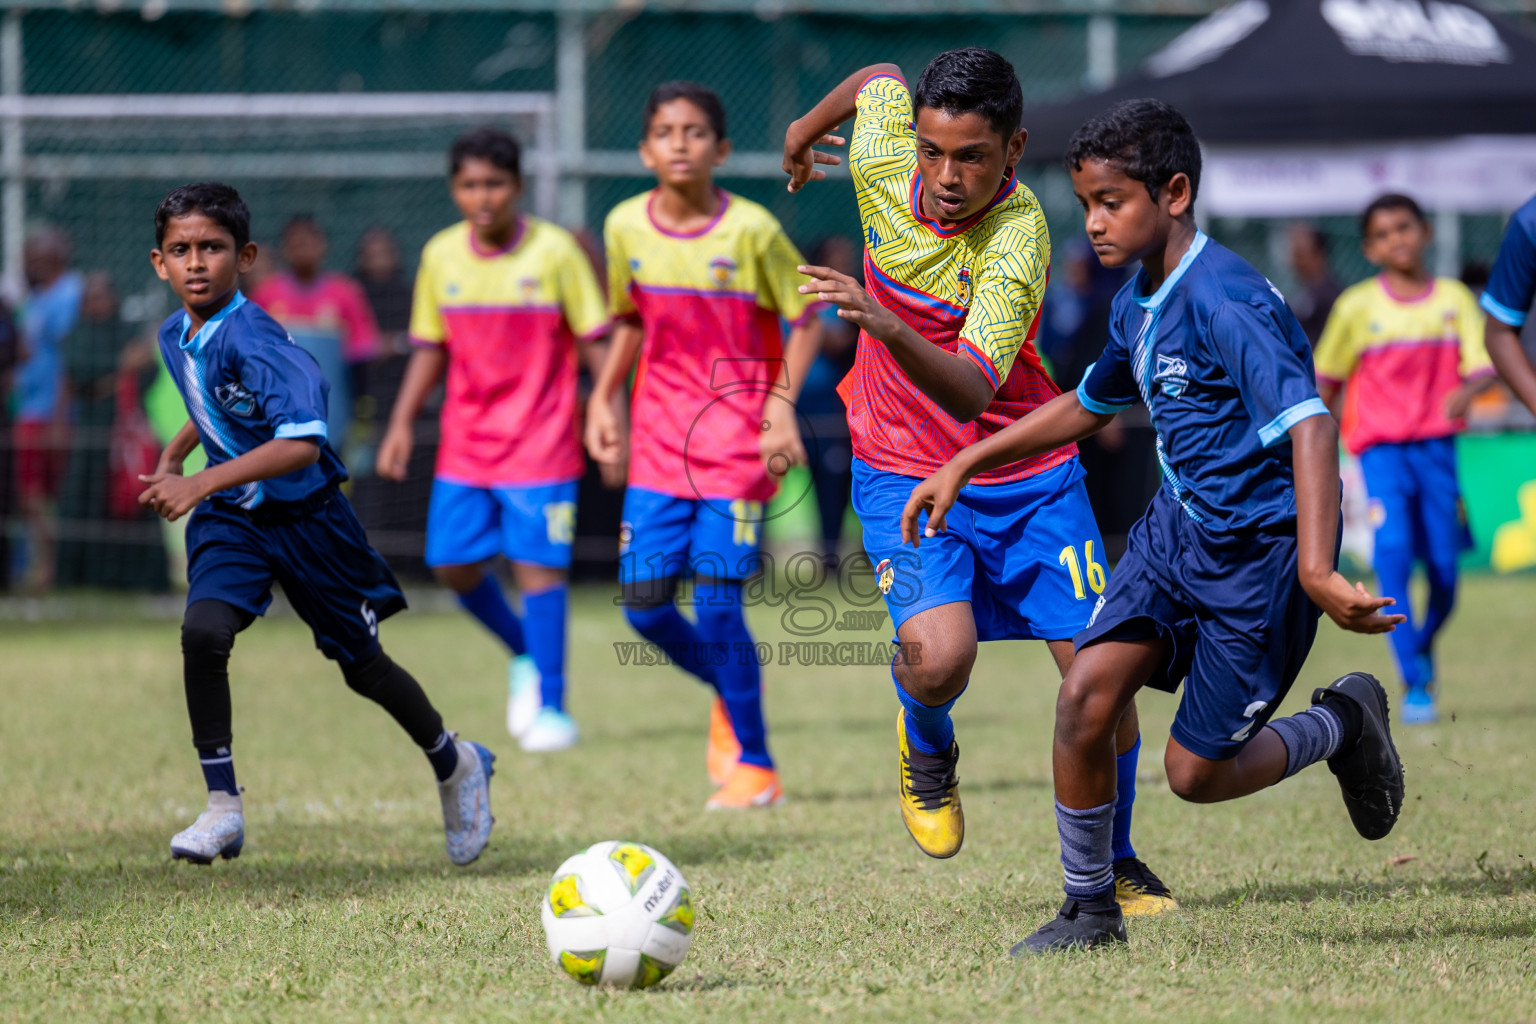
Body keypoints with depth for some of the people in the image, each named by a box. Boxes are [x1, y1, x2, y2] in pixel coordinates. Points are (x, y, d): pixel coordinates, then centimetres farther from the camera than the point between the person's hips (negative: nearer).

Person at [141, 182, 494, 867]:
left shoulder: (254, 340, -27)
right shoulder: (176, 337, -1)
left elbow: (302, 443, -40)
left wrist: (198, 485, -44)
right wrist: (173, 455, 15)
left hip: (306, 514, -5)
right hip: (232, 517, 5)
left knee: (363, 666, 10)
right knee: (202, 631, -22)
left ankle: (455, 765, 38)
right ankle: (223, 806, -14)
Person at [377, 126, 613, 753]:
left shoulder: (554, 251, -8)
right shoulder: (441, 255, 3)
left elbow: (596, 342, -4)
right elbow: (431, 349, 12)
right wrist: (402, 424, 4)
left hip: (540, 443, -4)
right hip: (465, 443, 4)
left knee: (538, 566, -8)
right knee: (452, 562, 1)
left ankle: (551, 706, -1)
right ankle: (525, 655, 26)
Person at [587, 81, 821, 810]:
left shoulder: (751, 230, -11)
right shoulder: (625, 227, 1)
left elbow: (803, 320, -3)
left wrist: (782, 407, -13)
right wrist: (603, 398, 8)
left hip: (738, 437, -4)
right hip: (659, 443, 5)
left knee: (716, 604, -12)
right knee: (644, 605, 0)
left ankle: (754, 764, 2)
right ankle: (729, 695, 29)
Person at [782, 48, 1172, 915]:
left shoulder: (1018, 241, -27)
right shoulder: (883, 160, -14)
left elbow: (972, 393, -39)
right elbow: (878, 80, 11)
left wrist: (891, 329, -56)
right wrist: (804, 131, 30)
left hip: (1029, 475, -2)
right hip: (904, 474, 2)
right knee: (939, 654, -24)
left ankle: (1112, 863, 20)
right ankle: (928, 747, 12)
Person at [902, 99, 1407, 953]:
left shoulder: (1225, 299, -24)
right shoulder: (1139, 304, 5)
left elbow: (1309, 424, -35)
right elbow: (1089, 406, 24)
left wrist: (1315, 569, -46)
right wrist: (966, 464, 20)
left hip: (1261, 552, -7)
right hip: (1180, 525, 7)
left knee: (1195, 773, -3)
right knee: (1087, 697, -11)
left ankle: (1343, 724, 25)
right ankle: (1091, 908, 6)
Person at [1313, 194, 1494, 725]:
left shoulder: (1454, 298, 4)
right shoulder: (1357, 306, 1)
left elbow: (1483, 366, -3)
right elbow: (1327, 380, 10)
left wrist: (1467, 390, -26)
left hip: (1438, 443, 2)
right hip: (1381, 446, -2)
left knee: (1444, 570, 1)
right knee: (1393, 550, -20)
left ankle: (1424, 646, 34)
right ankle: (1413, 683, -17)